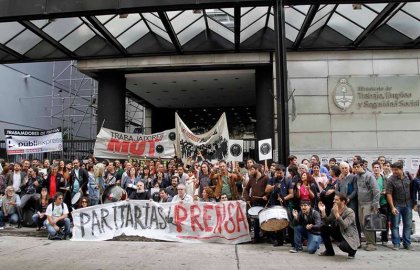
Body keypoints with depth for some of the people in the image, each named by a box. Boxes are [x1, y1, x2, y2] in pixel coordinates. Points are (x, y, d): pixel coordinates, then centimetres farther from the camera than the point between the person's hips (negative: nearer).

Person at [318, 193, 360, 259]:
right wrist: (323, 211, -13)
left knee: (342, 245, -36)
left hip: (350, 238, -7)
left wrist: (337, 214, -38)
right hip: (339, 234, 7)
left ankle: (352, 251, 5)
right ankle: (329, 251, 7)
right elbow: (327, 223, -3)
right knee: (323, 227, -10)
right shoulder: (333, 210, -1)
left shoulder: (350, 212, -20)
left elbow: (344, 226, -33)